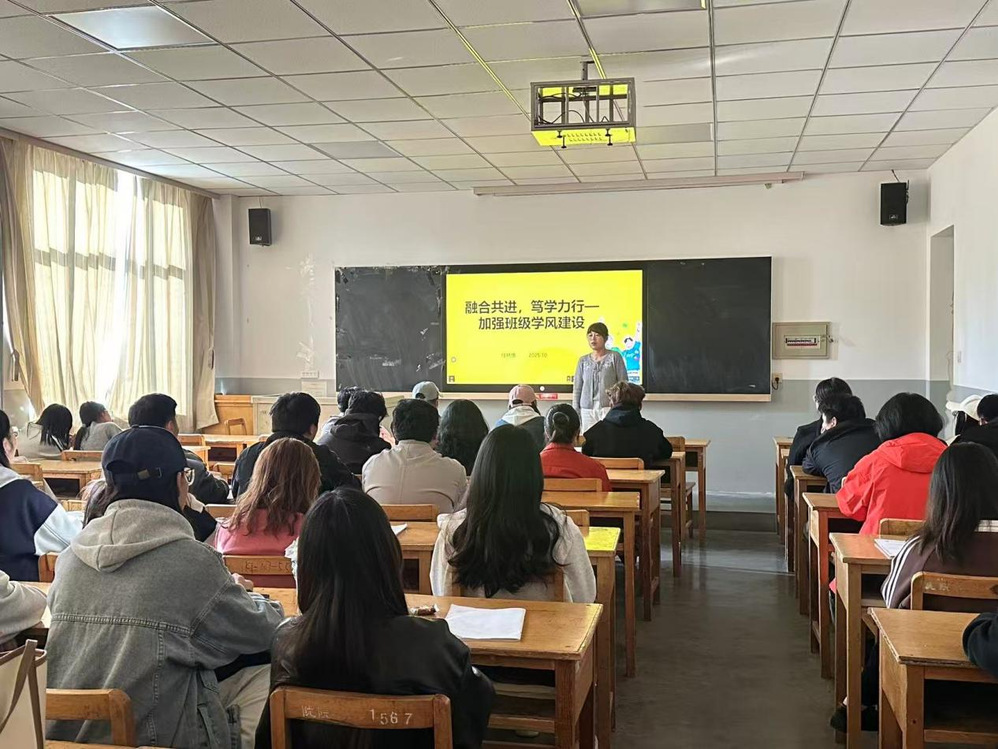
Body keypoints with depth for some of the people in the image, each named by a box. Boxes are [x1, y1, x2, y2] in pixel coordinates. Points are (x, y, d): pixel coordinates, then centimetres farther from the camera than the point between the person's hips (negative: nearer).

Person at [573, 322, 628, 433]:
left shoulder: (614, 357, 3)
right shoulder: (583, 360, 13)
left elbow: (623, 383, 2)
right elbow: (577, 387, 14)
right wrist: (575, 410, 9)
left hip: (609, 407, -3)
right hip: (587, 409, 3)